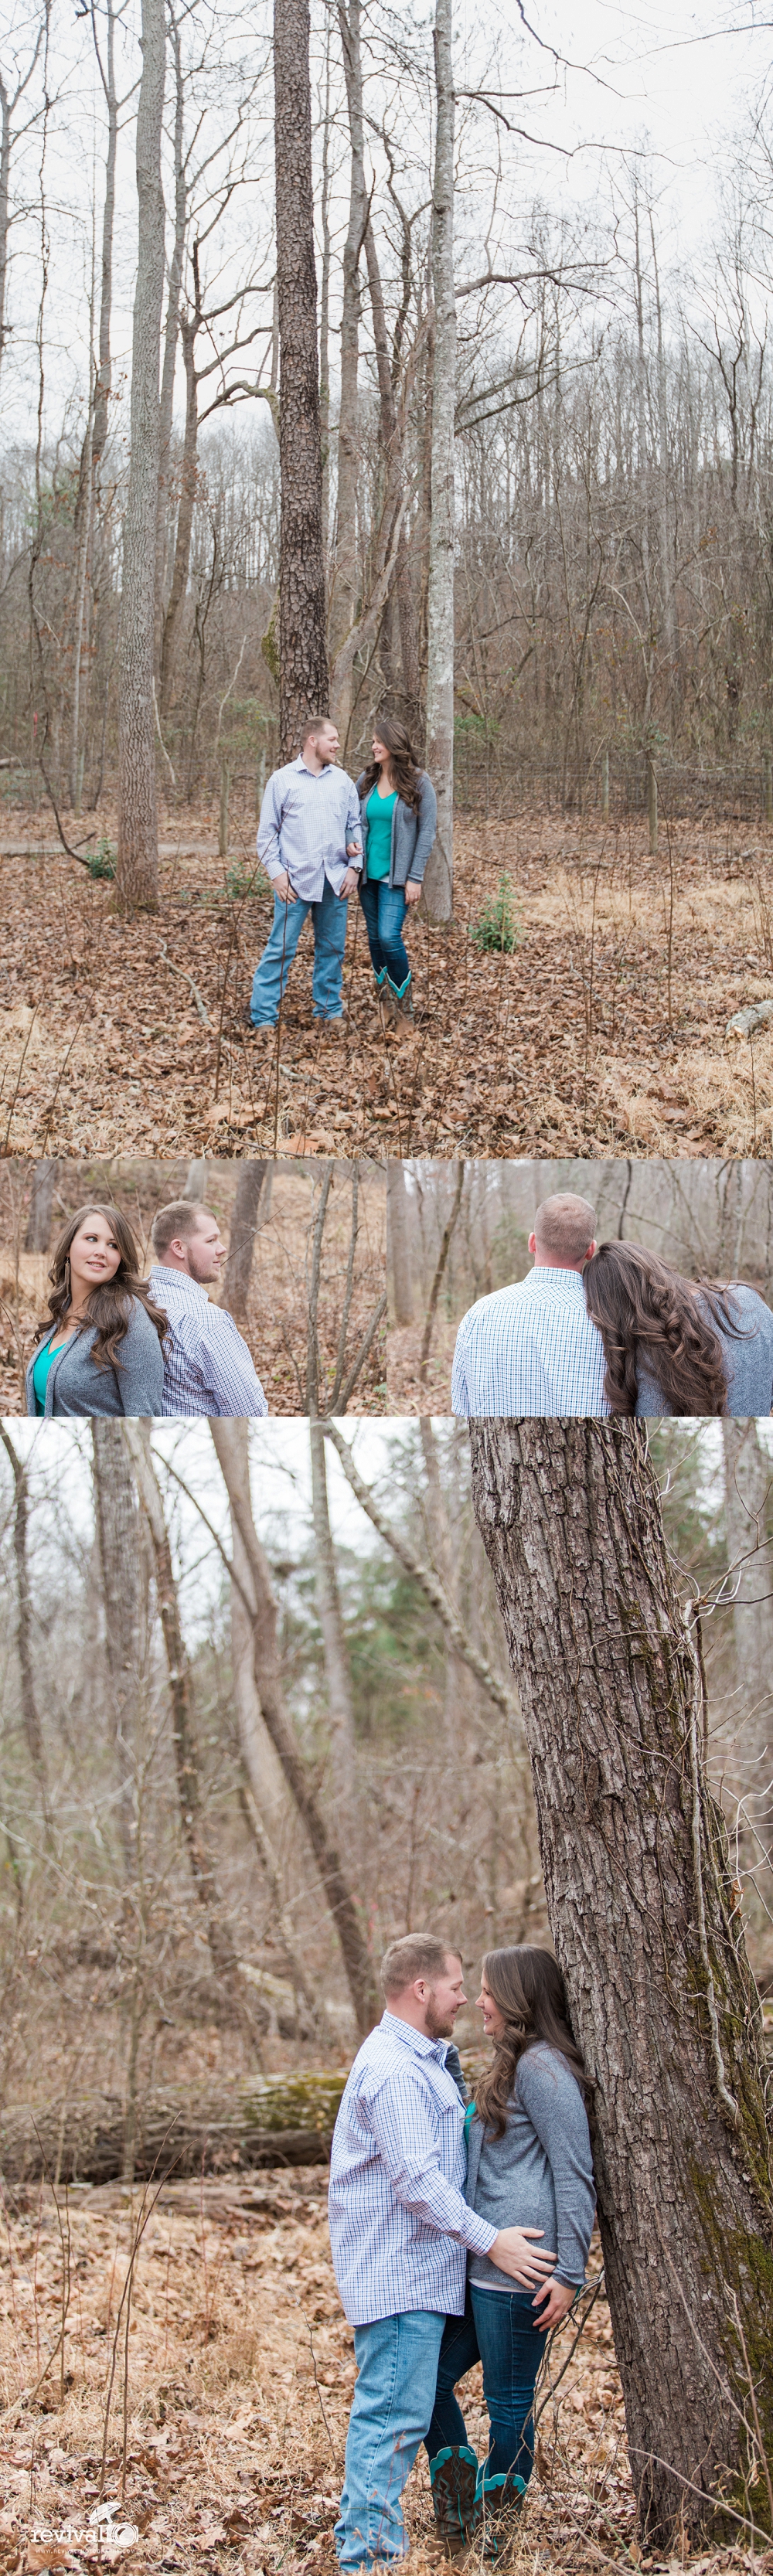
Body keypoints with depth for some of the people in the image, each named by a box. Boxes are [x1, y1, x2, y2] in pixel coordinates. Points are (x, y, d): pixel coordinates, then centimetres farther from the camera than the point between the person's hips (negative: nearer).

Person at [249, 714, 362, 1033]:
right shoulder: (283, 779, 1)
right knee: (280, 949, -5)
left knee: (332, 948, 10)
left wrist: (354, 865, 3)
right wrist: (276, 872, -7)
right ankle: (263, 1016, -2)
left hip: (335, 881, 4)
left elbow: (355, 825, 14)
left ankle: (329, 1009, 22)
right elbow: (267, 831, 1)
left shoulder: (343, 781, 11)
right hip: (295, 881, -4)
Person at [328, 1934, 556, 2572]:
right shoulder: (394, 2071, -18)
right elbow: (416, 2178, -23)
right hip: (398, 2273, -11)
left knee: (394, 2410, 14)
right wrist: (490, 2239, -20)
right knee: (394, 2412, -9)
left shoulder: (420, 2061, 18)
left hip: (416, 2269, 11)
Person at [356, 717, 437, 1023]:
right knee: (375, 938, 9)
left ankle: (404, 1004, 0)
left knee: (389, 937, -16)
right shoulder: (367, 781, 6)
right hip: (368, 873, 5)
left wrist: (415, 878, -12)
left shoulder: (418, 782, -6)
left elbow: (427, 831, -7)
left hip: (396, 876, -5)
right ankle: (386, 1003, 19)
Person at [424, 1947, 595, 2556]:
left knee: (509, 2404, 0)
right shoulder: (513, 2066, 18)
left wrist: (570, 2274, -19)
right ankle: (460, 2516, 17)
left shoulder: (544, 2069, -13)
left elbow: (574, 2175, -17)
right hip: (483, 2266, 10)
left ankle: (496, 2538, 11)